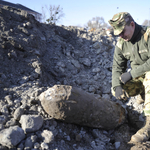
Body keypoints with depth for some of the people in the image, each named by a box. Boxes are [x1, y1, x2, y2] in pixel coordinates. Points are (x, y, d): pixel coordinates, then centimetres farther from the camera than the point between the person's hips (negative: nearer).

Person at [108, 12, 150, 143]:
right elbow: (117, 66, -3)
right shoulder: (121, 43, -2)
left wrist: (131, 73, -30)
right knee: (116, 91, -13)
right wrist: (117, 85, -20)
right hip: (138, 78, 6)